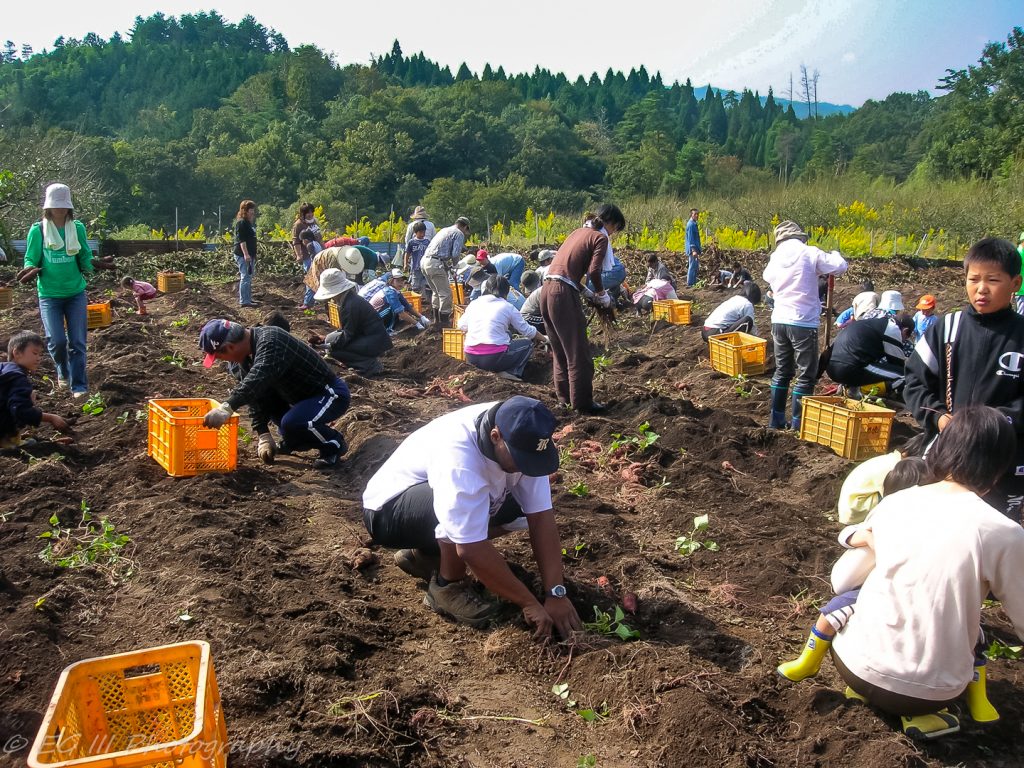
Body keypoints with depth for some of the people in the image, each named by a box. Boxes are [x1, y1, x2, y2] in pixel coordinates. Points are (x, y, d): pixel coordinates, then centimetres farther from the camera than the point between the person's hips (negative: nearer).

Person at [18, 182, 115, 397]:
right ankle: (63, 373, 24)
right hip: (49, 295, -1)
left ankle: (79, 386, 6)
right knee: (57, 340, -7)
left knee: (77, 342, -1)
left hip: (76, 293, 1)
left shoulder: (78, 228, 2)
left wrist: (95, 264, -15)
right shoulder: (37, 230, -3)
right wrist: (30, 270, -20)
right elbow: (31, 260, 2)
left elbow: (85, 259, 7)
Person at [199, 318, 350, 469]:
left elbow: (258, 378, -45)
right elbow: (253, 392, 4)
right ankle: (294, 441, 19)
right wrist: (264, 435, -1)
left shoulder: (270, 342, -28)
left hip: (332, 394, -10)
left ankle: (335, 444, -4)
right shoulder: (246, 356, 1)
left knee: (291, 423, -31)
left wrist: (227, 408, -54)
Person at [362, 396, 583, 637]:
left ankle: (427, 554, 7)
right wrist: (530, 604, -30)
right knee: (469, 506, -34)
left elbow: (541, 516, -17)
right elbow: (473, 548, -38)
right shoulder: (458, 456, -38)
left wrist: (556, 593, -22)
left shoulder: (521, 439, -18)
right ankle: (448, 586, -9)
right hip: (386, 511, -8)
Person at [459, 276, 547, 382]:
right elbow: (527, 330, 9)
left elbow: (462, 326, 21)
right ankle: (510, 371, -2)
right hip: (494, 358, -5)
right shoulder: (508, 307, 1)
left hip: (471, 358, 5)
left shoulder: (474, 304, 10)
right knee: (528, 343, 19)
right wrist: (544, 338, 28)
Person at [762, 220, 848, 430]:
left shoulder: (775, 257, 5)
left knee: (782, 371, 18)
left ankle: (776, 420, 21)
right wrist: (834, 254, 15)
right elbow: (840, 267, -6)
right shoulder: (810, 253, -9)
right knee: (806, 375, 5)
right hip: (803, 323, -5)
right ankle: (798, 424, 7)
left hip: (779, 321, 5)